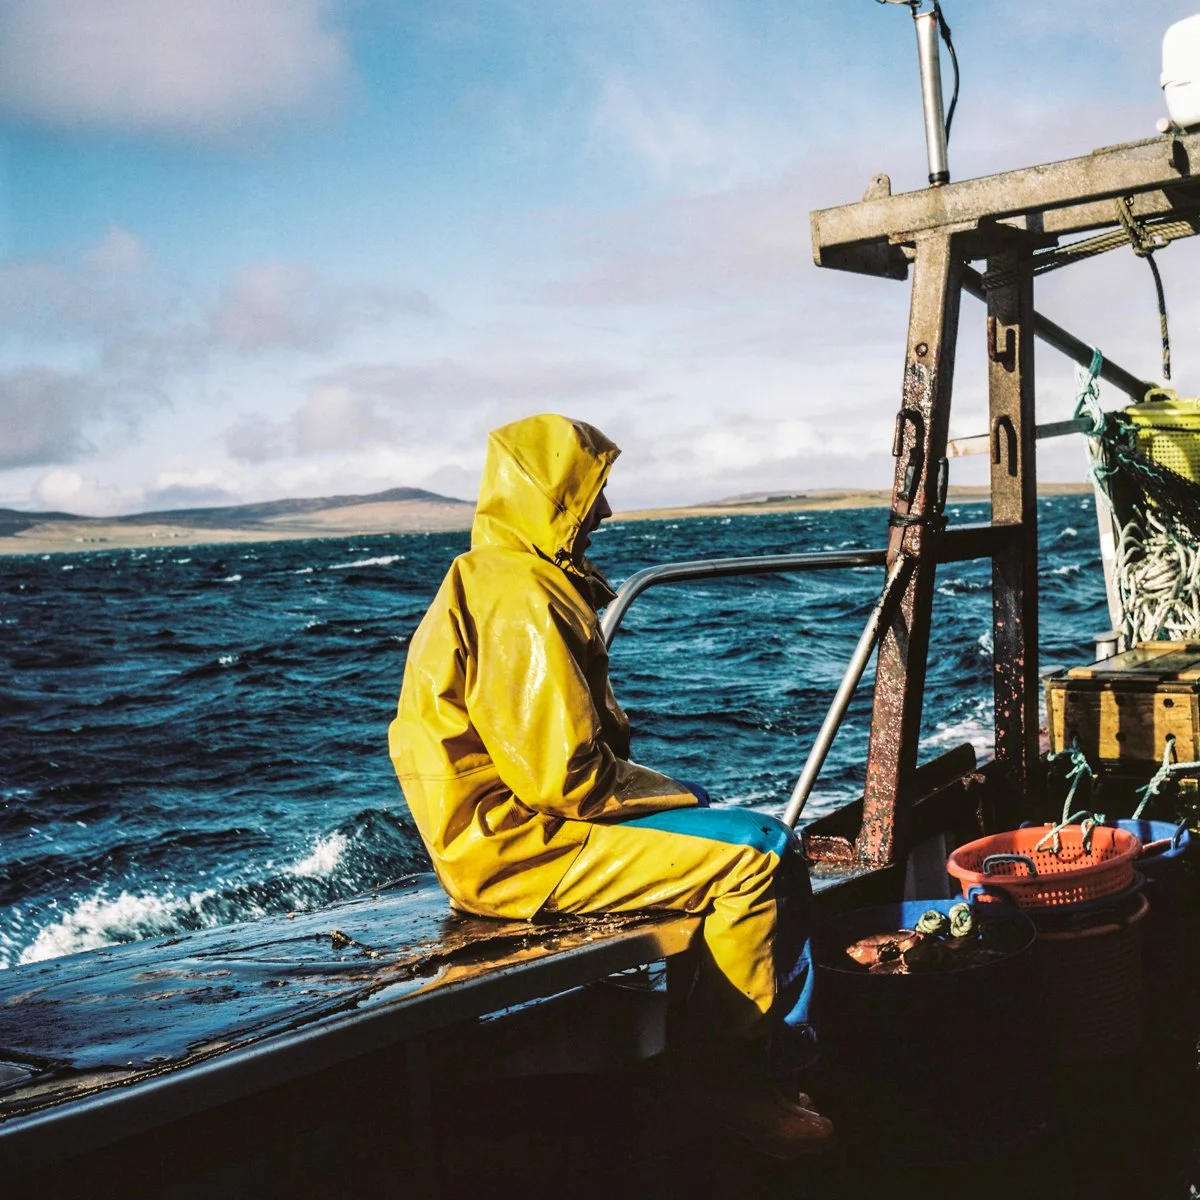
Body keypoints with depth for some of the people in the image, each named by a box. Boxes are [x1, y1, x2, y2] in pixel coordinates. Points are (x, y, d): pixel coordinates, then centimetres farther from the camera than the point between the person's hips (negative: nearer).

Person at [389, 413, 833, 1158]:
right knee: (753, 857, -16)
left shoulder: (499, 581, 17)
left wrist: (667, 790, 8)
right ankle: (725, 1081, -1)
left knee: (775, 846, 11)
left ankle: (785, 1054, 15)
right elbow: (564, 773, -25)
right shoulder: (519, 597, -19)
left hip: (546, 816, 11)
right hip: (523, 847, -11)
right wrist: (676, 795, -10)